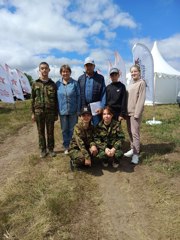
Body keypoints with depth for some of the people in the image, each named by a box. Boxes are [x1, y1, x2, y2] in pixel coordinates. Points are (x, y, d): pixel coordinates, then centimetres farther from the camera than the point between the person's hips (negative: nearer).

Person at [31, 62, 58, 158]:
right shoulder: (35, 84, 4)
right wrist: (32, 113, 1)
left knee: (50, 132, 8)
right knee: (41, 132, 9)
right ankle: (43, 149, 24)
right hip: (38, 112, 1)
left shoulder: (53, 84, 3)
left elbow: (56, 100, 4)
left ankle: (50, 149, 24)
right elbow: (33, 99, 6)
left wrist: (56, 114, 1)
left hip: (50, 112, 0)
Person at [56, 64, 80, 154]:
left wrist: (78, 110, -5)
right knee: (64, 130, 12)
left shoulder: (75, 83, -4)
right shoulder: (58, 83, 1)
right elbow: (56, 97, 5)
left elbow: (78, 96, -3)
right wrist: (57, 110, 2)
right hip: (62, 111, 2)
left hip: (73, 111, -2)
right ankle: (66, 147, 27)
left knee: (72, 130, 9)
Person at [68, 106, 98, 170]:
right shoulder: (77, 127, -20)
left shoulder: (91, 127, -4)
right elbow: (80, 143, -28)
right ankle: (74, 162, -1)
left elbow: (91, 140, -5)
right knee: (83, 157, -34)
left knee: (95, 150, -23)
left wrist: (93, 145, -30)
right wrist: (87, 157, -35)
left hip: (86, 148, 6)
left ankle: (84, 163, 1)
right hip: (75, 149, -5)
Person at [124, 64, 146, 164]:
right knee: (130, 132, 12)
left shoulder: (141, 83, -6)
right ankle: (132, 149, 24)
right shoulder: (130, 85, 16)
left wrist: (137, 113, -16)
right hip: (128, 112, 8)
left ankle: (136, 154, 0)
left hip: (135, 112, -7)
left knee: (135, 133, -8)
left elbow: (141, 99, -12)